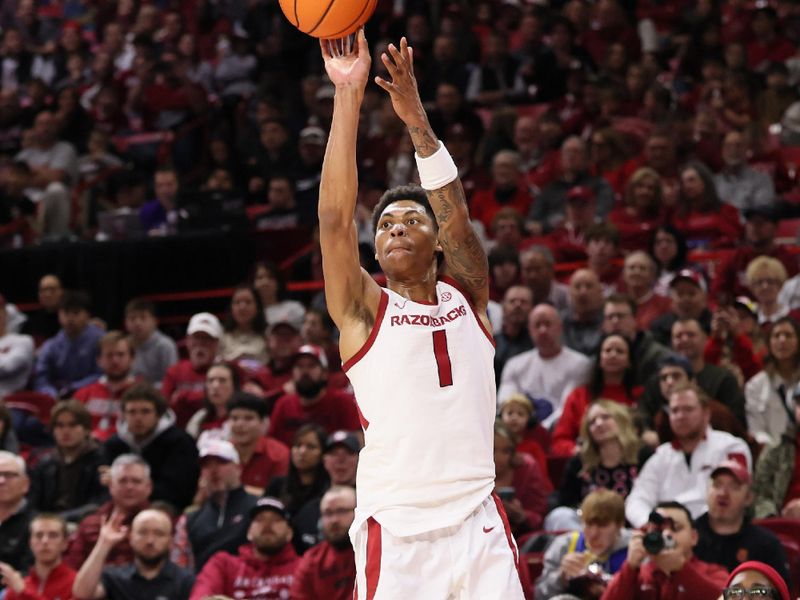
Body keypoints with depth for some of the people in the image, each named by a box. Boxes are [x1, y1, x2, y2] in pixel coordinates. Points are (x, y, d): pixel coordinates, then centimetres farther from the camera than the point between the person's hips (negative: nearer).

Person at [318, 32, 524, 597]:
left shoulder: (467, 298, 11)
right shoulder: (364, 311, 5)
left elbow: (456, 214, -5)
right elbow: (335, 216, -7)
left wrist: (417, 118, -16)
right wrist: (348, 96, -13)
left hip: (478, 527, 2)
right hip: (396, 533, -2)